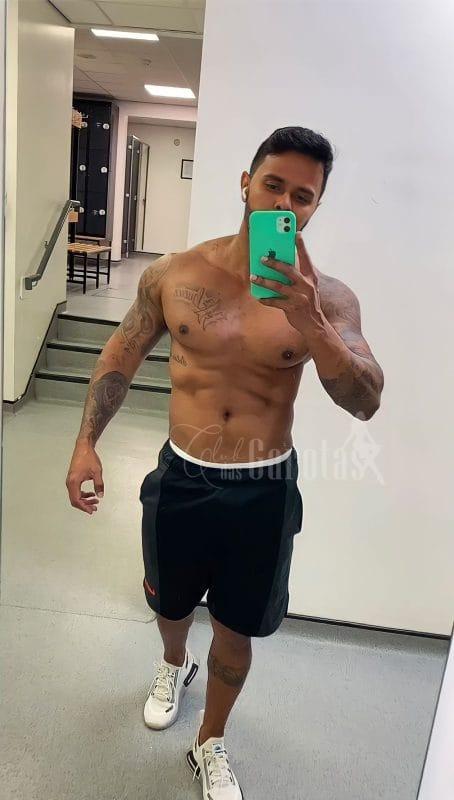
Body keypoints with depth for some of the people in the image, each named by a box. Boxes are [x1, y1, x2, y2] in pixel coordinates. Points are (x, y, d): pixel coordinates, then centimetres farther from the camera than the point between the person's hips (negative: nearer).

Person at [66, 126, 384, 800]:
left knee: (235, 632, 16)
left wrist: (311, 326, -34)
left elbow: (366, 402, -18)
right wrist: (87, 442, 0)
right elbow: (122, 354, 5)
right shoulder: (174, 274, -6)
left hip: (264, 493, -1)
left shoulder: (327, 299, -10)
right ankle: (174, 666, 64)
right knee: (168, 601, 26)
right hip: (181, 479, 2)